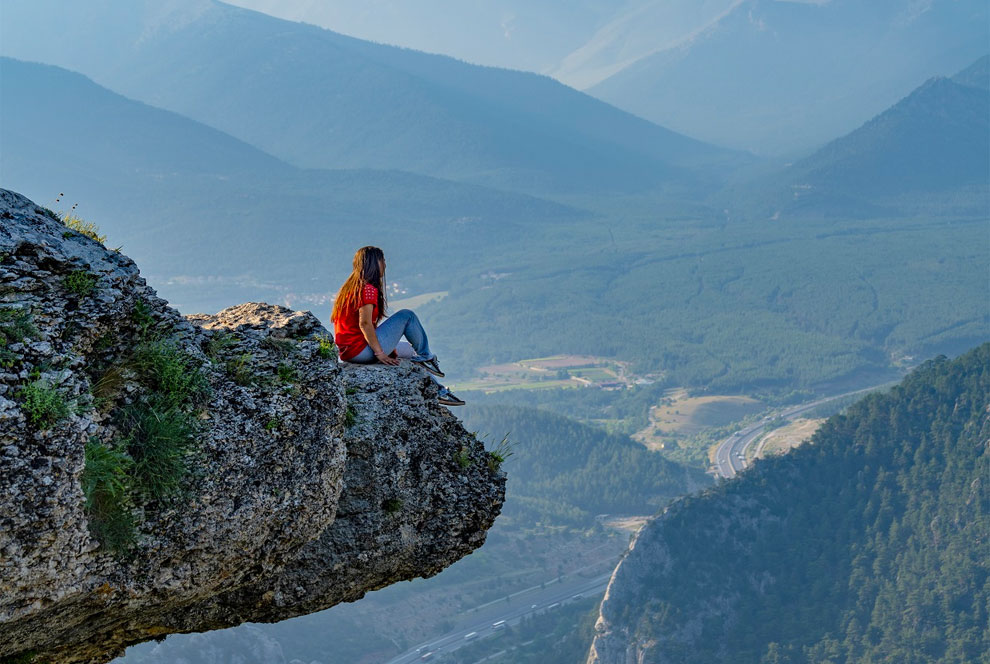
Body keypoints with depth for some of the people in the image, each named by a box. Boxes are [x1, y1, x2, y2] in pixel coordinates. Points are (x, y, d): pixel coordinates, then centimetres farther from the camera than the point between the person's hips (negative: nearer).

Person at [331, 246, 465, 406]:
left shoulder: (351, 287, 16)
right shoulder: (368, 289, -16)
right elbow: (364, 323, -22)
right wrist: (379, 352, -17)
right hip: (362, 350, -11)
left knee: (409, 350, 22)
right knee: (407, 316, -4)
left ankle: (437, 390, 25)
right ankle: (426, 357, 11)